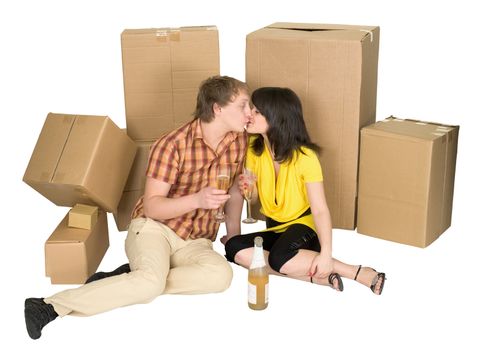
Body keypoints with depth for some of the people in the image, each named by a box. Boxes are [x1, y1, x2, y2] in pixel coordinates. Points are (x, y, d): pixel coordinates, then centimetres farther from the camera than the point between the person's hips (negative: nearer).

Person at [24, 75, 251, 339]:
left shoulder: (239, 140, -1)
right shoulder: (173, 145, -15)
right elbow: (151, 207, -15)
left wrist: (234, 233, 15)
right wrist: (198, 200, -31)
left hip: (196, 242, 5)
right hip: (155, 227, -4)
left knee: (221, 274, -30)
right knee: (152, 281, -37)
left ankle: (132, 277, -17)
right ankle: (50, 306, -27)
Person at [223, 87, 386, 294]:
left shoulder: (304, 157, -18)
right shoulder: (254, 149, -3)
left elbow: (320, 210, -20)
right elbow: (256, 197, 7)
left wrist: (326, 254, -32)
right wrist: (245, 189, -18)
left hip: (302, 225, -6)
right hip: (273, 227, 6)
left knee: (279, 258, -37)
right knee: (235, 249, -25)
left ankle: (358, 272, -22)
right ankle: (316, 277, -25)